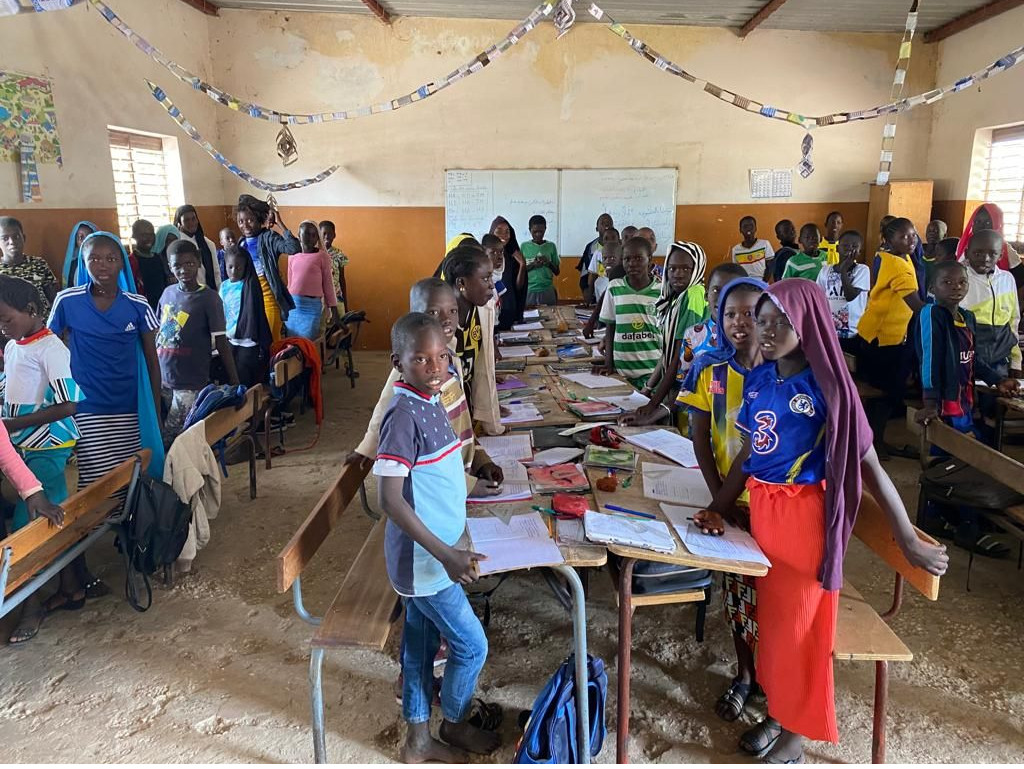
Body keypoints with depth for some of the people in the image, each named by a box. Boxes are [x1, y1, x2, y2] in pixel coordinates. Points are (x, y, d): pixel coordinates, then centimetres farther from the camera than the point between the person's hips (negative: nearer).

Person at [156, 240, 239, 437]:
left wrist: (234, 383, -10)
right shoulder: (168, 292, 7)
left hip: (191, 383, -6)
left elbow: (221, 342, -10)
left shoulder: (209, 298, -10)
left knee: (170, 438, -7)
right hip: (163, 379, 6)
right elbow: (158, 333, 16)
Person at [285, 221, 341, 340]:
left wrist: (334, 311, 0)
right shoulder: (292, 256, 9)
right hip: (292, 305, 4)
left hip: (312, 306, -4)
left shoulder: (322, 256, -2)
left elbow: (328, 284, 1)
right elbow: (290, 284, 16)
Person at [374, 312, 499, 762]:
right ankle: (454, 724, 34)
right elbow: (390, 499, -28)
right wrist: (446, 555, -30)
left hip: (429, 554, 8)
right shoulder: (404, 416, -25)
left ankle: (418, 740, 37)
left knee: (421, 643, 20)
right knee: (472, 646, 8)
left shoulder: (430, 402, 2)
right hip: (424, 559, -8)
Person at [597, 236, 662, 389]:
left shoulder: (661, 291, -2)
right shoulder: (614, 288, 2)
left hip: (653, 370, -1)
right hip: (622, 369, 1)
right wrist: (608, 363, 0)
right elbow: (609, 327, 8)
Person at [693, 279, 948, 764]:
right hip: (761, 508, 6)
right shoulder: (757, 379, 2)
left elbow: (868, 466, -14)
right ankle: (775, 711, 37)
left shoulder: (827, 387, -16)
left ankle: (795, 732, 27)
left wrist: (910, 543, -10)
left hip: (804, 515, -6)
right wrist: (716, 509, 4)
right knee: (770, 611, 18)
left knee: (798, 619, 8)